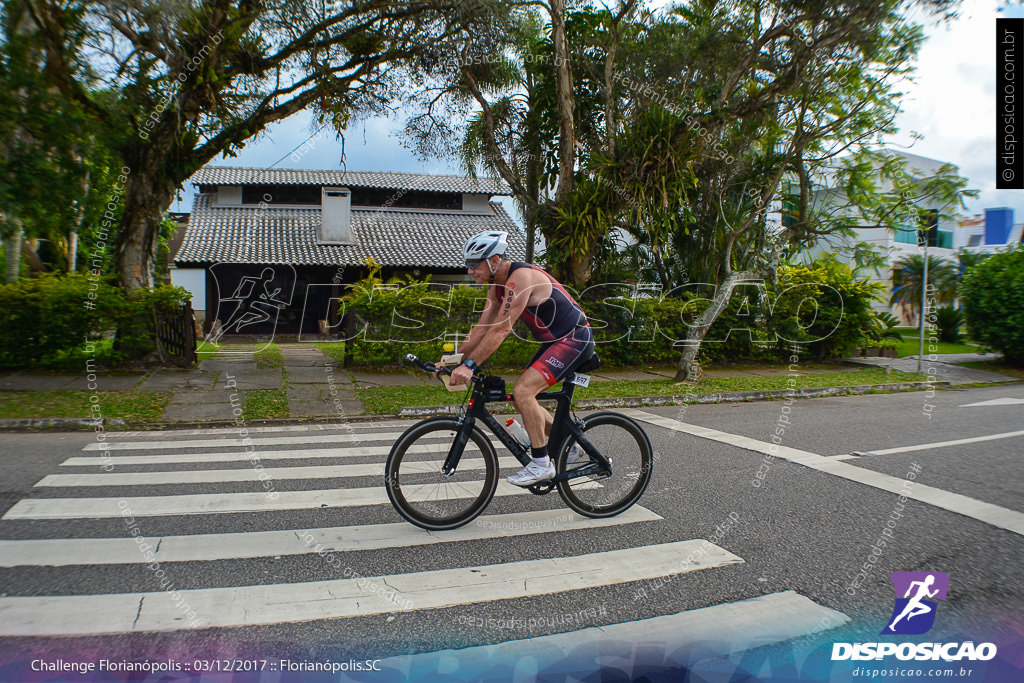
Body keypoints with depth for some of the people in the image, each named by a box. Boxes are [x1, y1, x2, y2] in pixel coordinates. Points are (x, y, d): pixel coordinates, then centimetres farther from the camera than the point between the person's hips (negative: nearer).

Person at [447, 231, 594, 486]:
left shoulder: (521, 276, -24)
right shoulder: (497, 287, 6)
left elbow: (501, 328, -31)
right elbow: (482, 328, 6)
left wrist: (470, 365, -33)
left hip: (575, 339, -10)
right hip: (554, 341, 10)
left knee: (523, 391, -21)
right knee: (522, 397, 7)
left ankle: (542, 463, -10)